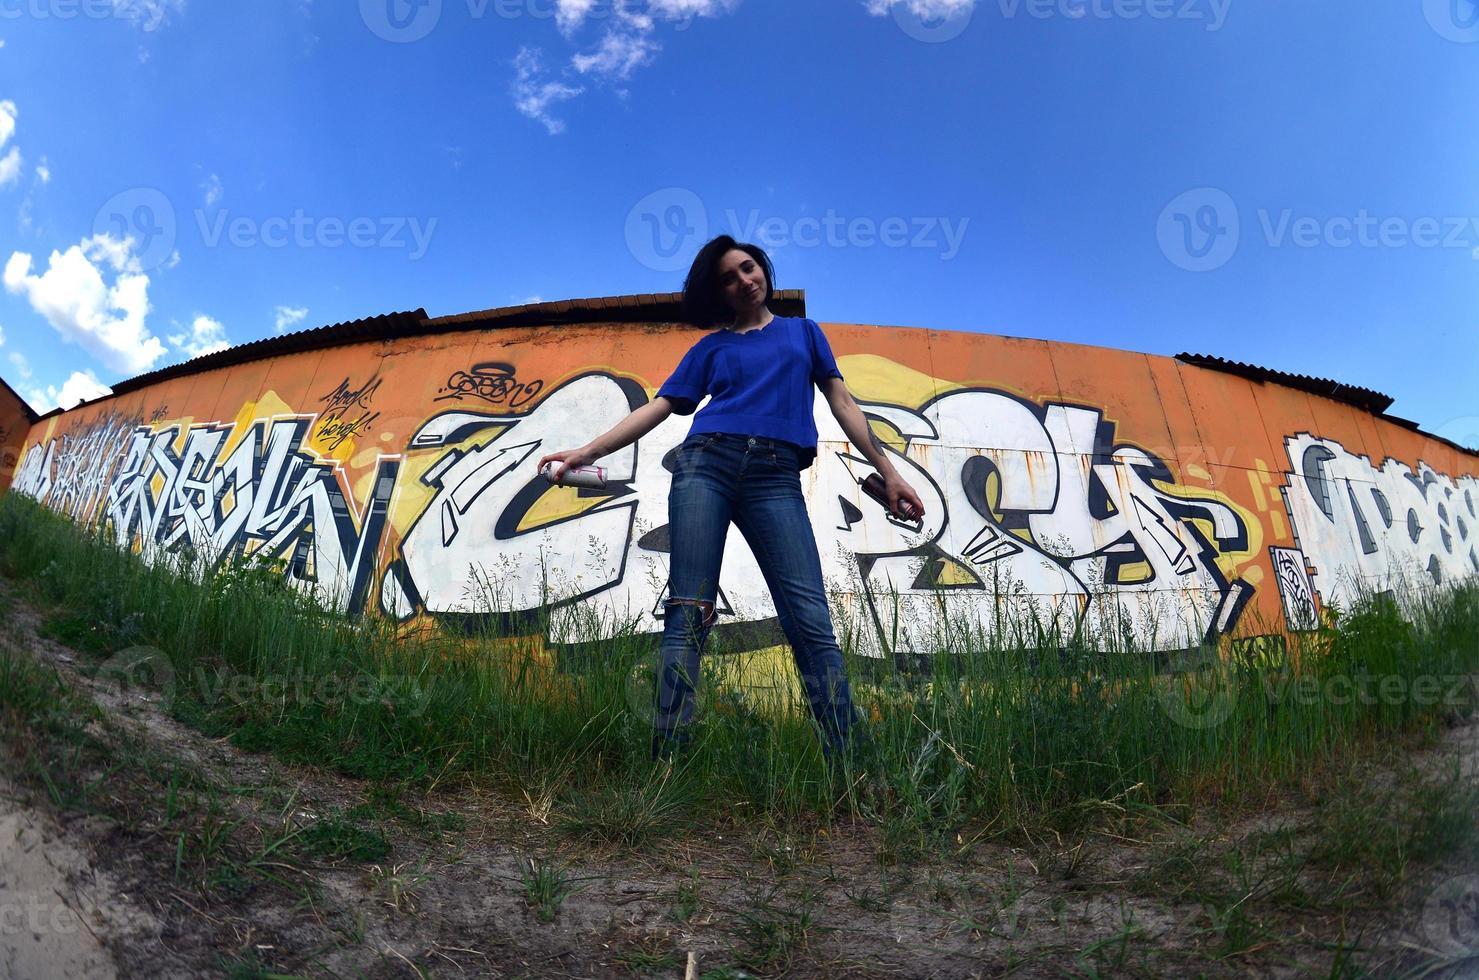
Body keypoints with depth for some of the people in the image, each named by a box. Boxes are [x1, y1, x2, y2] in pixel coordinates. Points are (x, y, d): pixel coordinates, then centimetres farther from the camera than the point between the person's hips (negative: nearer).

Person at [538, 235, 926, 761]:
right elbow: (658, 407, 16)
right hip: (705, 464, 1)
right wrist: (586, 451, 6)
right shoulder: (711, 346, 22)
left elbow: (842, 403, 19)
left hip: (775, 477, 0)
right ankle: (666, 761, -6)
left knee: (811, 621, -11)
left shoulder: (804, 331, 24)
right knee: (688, 614, -8)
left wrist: (888, 471, 11)